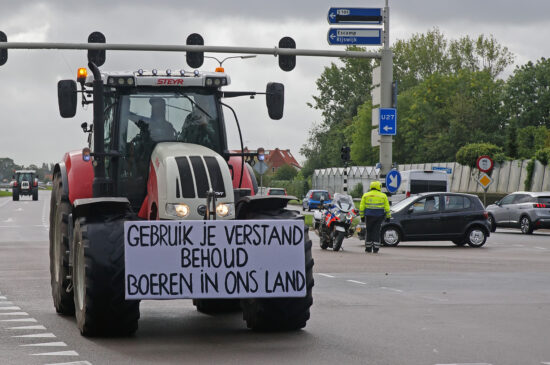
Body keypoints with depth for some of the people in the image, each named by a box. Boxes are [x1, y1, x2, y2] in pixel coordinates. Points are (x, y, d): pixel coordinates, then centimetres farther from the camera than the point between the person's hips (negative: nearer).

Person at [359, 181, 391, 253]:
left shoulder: (366, 195, 5)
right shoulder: (383, 196, 3)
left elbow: (361, 207, 4)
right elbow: (387, 207, 3)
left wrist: (362, 216, 10)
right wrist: (388, 216, 11)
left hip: (369, 215, 0)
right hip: (379, 216, 0)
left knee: (369, 232, 8)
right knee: (376, 232, 2)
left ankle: (368, 248, 9)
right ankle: (375, 249, -2)